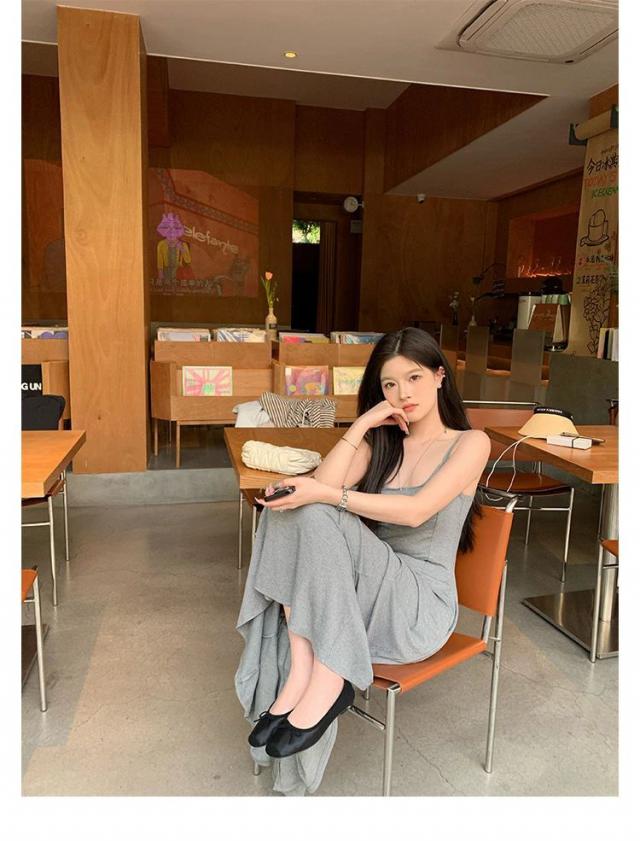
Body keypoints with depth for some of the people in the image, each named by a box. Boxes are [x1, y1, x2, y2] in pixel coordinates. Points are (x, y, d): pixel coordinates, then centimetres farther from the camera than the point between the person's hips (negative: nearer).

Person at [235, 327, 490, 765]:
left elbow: (415, 512, -18)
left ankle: (326, 681, -23)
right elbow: (322, 485, -5)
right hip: (361, 595, 5)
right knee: (290, 507, -21)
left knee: (316, 516, -27)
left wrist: (327, 495, -24)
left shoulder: (470, 443, -1)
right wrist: (363, 424, -7)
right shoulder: (381, 442, 14)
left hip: (421, 605, -5)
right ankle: (302, 670, -25)